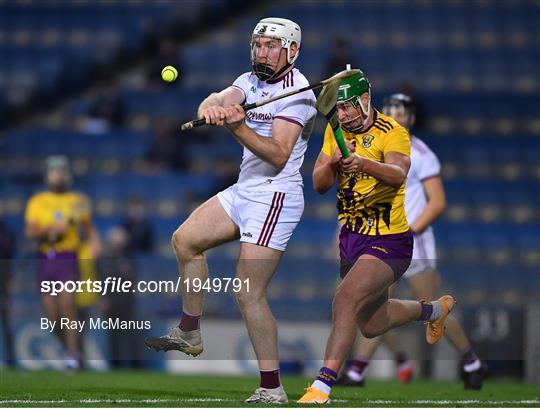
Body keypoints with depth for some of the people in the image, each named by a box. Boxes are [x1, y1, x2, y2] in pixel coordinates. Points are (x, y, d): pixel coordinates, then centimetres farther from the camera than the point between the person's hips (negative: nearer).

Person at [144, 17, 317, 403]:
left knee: (249, 295, -13)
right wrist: (211, 107, -31)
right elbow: (222, 98, -8)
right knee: (185, 240, 16)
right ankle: (189, 335, 27)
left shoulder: (297, 92, -15)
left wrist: (238, 127, -35)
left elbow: (278, 156, -23)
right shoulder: (251, 80, 11)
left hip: (275, 197, -9)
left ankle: (272, 389, -10)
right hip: (244, 191, 9)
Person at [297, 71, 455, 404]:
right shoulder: (336, 132, 3)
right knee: (371, 325, 20)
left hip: (389, 242, -8)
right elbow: (319, 185, -5)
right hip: (352, 237, 8)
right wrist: (333, 163, -26)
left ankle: (323, 384, -28)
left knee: (346, 299, -28)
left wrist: (363, 163, -52)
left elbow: (397, 175, -34)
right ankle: (434, 309, 49)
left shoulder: (393, 132, -15)